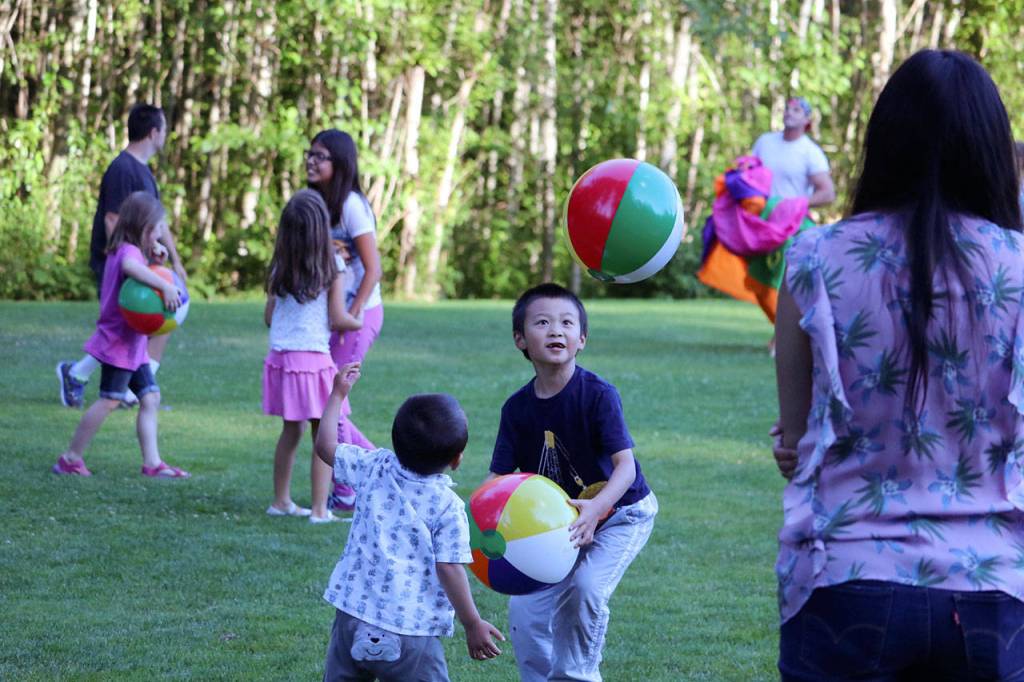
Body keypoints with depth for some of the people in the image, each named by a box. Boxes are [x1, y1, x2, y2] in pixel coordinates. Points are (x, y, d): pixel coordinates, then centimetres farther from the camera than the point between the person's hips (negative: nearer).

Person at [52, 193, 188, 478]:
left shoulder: (125, 250, 13)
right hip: (119, 343, -10)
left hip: (132, 345, 10)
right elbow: (130, 266, -42)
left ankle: (152, 462, 5)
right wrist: (165, 286, -48)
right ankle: (71, 459, 0)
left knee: (150, 397, 7)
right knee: (110, 400, -7)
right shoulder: (129, 251, -17)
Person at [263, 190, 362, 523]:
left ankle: (281, 501, 26)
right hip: (313, 357, -5)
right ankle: (320, 509, -5)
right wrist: (359, 322, 13)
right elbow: (338, 320, -8)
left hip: (280, 356, 5)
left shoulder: (279, 269, 6)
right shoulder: (330, 267, -7)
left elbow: (269, 317, 10)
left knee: (290, 431, 18)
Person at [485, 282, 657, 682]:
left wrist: (595, 508, -48)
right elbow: (498, 477, -9)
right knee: (525, 608, -2)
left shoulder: (598, 394, -23)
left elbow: (625, 465, -29)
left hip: (621, 513, -5)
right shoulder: (518, 408, -8)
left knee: (584, 588, -25)